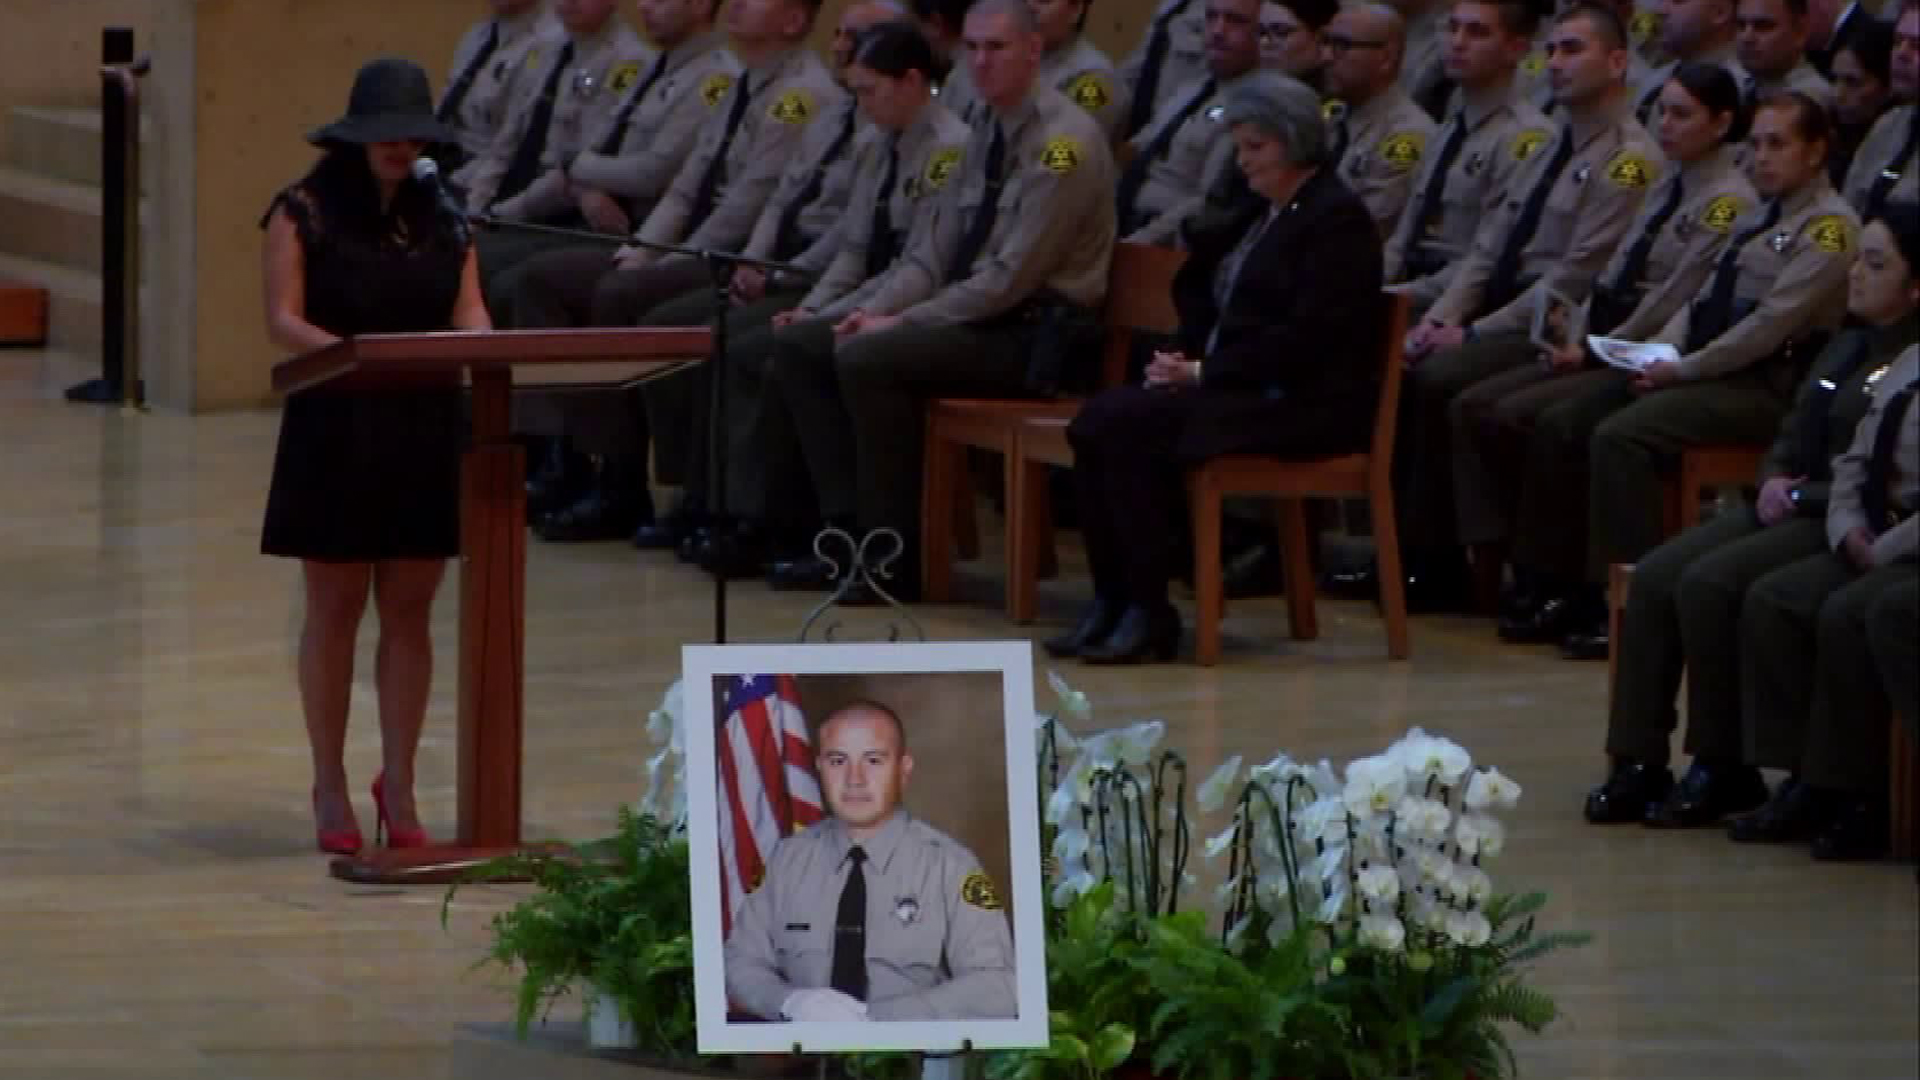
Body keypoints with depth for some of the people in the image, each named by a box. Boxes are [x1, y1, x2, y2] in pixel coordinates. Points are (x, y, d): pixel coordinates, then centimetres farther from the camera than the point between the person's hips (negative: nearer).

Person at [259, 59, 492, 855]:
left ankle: (399, 784, 13)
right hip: (335, 429, -3)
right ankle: (330, 786, 12)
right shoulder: (306, 212, -3)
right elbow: (283, 320, -9)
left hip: (425, 432, 3)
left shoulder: (444, 218, 9)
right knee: (335, 609, 3)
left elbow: (471, 314, 3)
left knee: (409, 611, 5)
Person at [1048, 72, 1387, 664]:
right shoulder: (1261, 214, 21)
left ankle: (1149, 612, -21)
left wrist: (1205, 371, -17)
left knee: (1130, 425, -26)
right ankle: (1110, 600, -14)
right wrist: (1187, 362, 3)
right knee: (1097, 420, -12)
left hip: (1308, 405, -9)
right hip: (1241, 391, 9)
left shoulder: (1339, 218, -8)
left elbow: (1305, 338, -18)